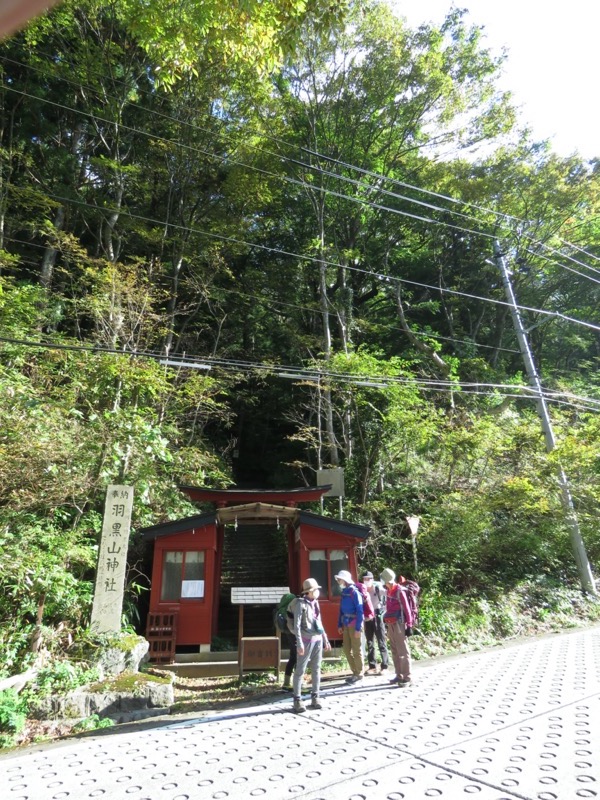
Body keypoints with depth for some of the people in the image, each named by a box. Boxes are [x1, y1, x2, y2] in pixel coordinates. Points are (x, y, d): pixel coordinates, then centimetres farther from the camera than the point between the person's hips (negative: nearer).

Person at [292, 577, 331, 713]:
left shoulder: (315, 603, 10)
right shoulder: (301, 603, -11)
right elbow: (297, 625, -14)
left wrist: (325, 639, 17)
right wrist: (299, 643, -19)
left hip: (317, 639, 7)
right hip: (307, 640, -7)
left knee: (316, 669, 11)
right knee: (300, 670, 0)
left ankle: (315, 697, 21)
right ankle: (297, 699, 9)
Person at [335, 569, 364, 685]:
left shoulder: (354, 592, -16)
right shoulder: (344, 592, 7)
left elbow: (360, 611, -17)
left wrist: (358, 628, -18)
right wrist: (340, 625, 14)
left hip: (354, 625, -8)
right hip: (346, 625, 8)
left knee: (356, 650, 3)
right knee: (347, 649, 14)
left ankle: (359, 675, 17)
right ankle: (355, 673, 28)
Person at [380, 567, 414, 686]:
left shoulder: (399, 591, -13)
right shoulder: (388, 591, 10)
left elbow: (406, 609, -12)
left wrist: (409, 625, -12)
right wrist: (386, 623, 16)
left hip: (399, 624, -8)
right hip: (390, 624, 8)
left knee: (403, 651, -1)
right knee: (394, 651, 15)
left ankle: (406, 677, 8)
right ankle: (399, 675, 25)